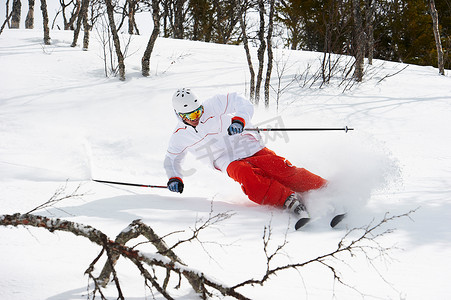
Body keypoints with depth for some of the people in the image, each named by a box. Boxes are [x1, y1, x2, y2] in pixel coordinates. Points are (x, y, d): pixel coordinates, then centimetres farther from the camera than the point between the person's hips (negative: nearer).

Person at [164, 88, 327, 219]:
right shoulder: (180, 136, 6)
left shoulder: (214, 105, -5)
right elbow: (172, 158, 22)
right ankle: (290, 201, -45)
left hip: (252, 149, -1)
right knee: (245, 175, -34)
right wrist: (174, 178, 4)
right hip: (231, 163, 1)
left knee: (280, 168, -25)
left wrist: (239, 120, -30)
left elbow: (244, 104, -10)